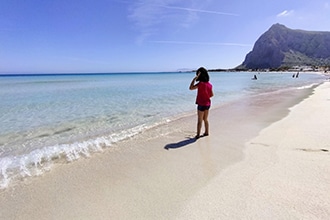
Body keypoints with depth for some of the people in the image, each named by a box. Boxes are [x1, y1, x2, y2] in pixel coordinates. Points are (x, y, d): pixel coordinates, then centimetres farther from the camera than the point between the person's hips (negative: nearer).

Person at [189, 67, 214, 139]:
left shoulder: (201, 83, -19)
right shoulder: (209, 84, 3)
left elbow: (191, 88, -24)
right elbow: (212, 94, 10)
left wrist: (195, 78, -21)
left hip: (201, 104, -7)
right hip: (208, 103, 7)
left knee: (200, 120, 2)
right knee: (205, 119, 19)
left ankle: (198, 135, 8)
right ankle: (206, 132, 30)